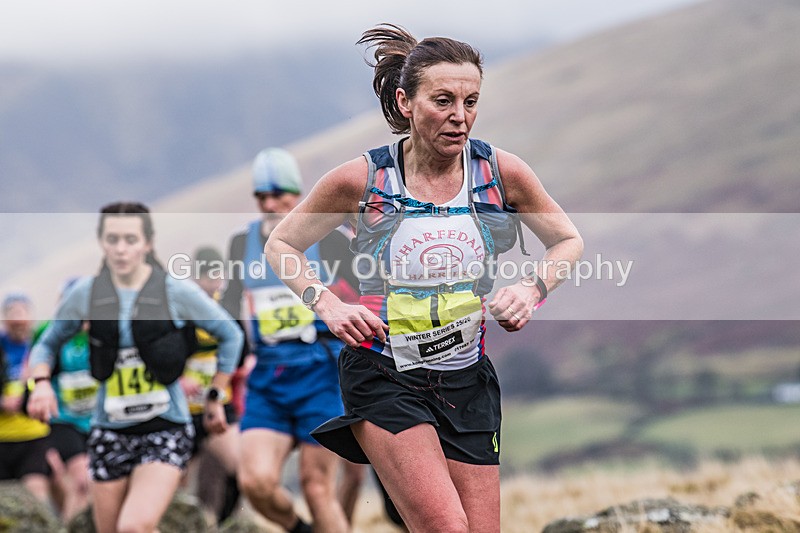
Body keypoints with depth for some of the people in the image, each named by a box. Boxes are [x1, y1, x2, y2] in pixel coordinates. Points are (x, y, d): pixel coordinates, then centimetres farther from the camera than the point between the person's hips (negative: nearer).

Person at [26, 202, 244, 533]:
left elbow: (231, 336, 6)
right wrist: (41, 382, -8)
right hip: (110, 431, 3)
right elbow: (47, 344, 12)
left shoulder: (177, 292, -7)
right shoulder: (86, 293, 0)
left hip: (166, 430, -3)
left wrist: (215, 398, 8)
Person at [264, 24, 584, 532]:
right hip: (383, 376, -3)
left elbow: (569, 242, 13)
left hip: (467, 380, 4)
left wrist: (531, 289, -6)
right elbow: (281, 245, 7)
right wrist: (328, 305, -8)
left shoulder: (502, 171, -3)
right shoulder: (361, 178, -8)